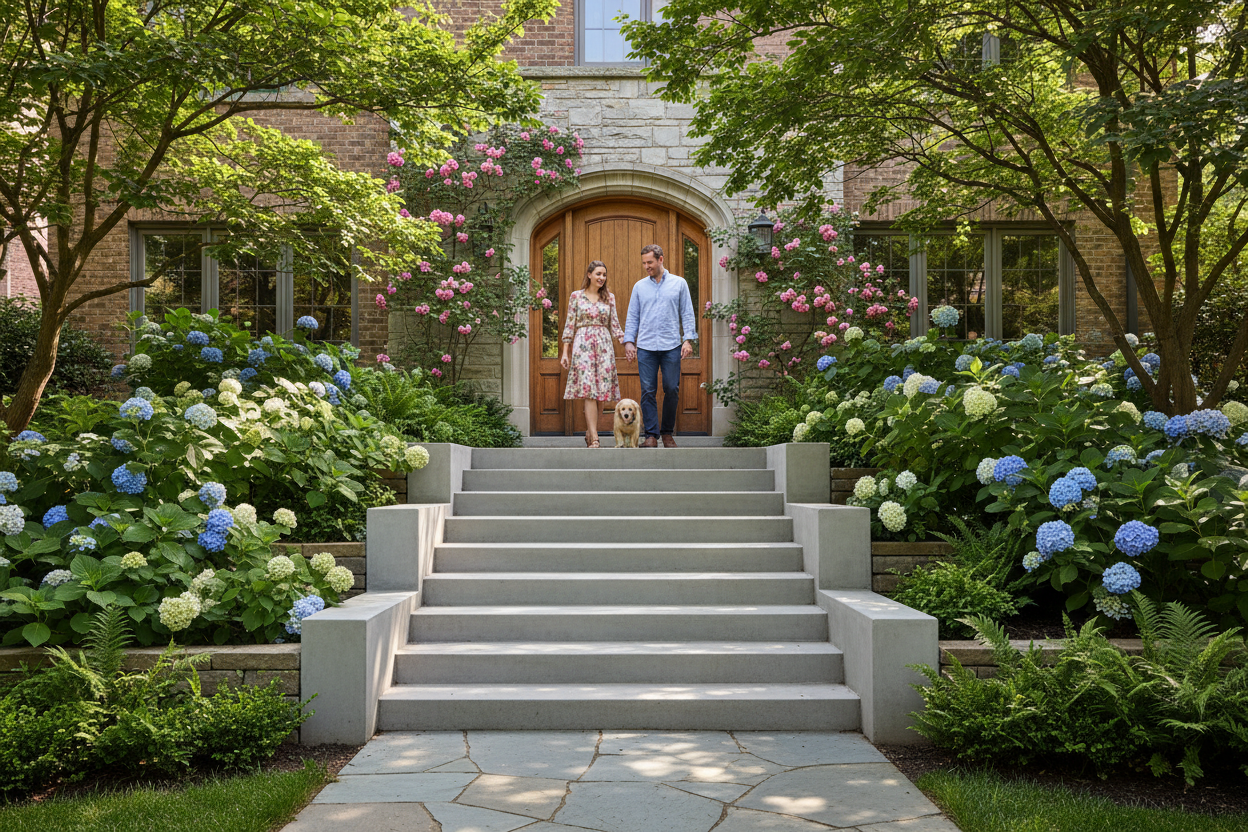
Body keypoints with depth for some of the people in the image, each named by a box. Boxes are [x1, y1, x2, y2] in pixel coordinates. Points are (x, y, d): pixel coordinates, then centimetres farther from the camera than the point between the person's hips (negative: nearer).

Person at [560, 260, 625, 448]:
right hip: (583, 344, -3)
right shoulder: (576, 296, 6)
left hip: (604, 345, 3)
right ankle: (594, 439, -18)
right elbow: (570, 325, 5)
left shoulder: (609, 298, 13)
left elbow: (614, 325, 12)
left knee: (599, 390, 1)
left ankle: (589, 433, 16)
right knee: (589, 389, -13)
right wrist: (565, 352, 1)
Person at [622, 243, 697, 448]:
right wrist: (628, 341, 3)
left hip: (671, 346, -1)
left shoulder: (679, 283, 8)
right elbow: (632, 317, 13)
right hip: (645, 347, 1)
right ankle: (651, 435, 2)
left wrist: (688, 339, -3)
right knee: (648, 391, -2)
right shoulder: (639, 286, 12)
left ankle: (667, 433, 15)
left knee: (672, 390, 2)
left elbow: (687, 314, 7)